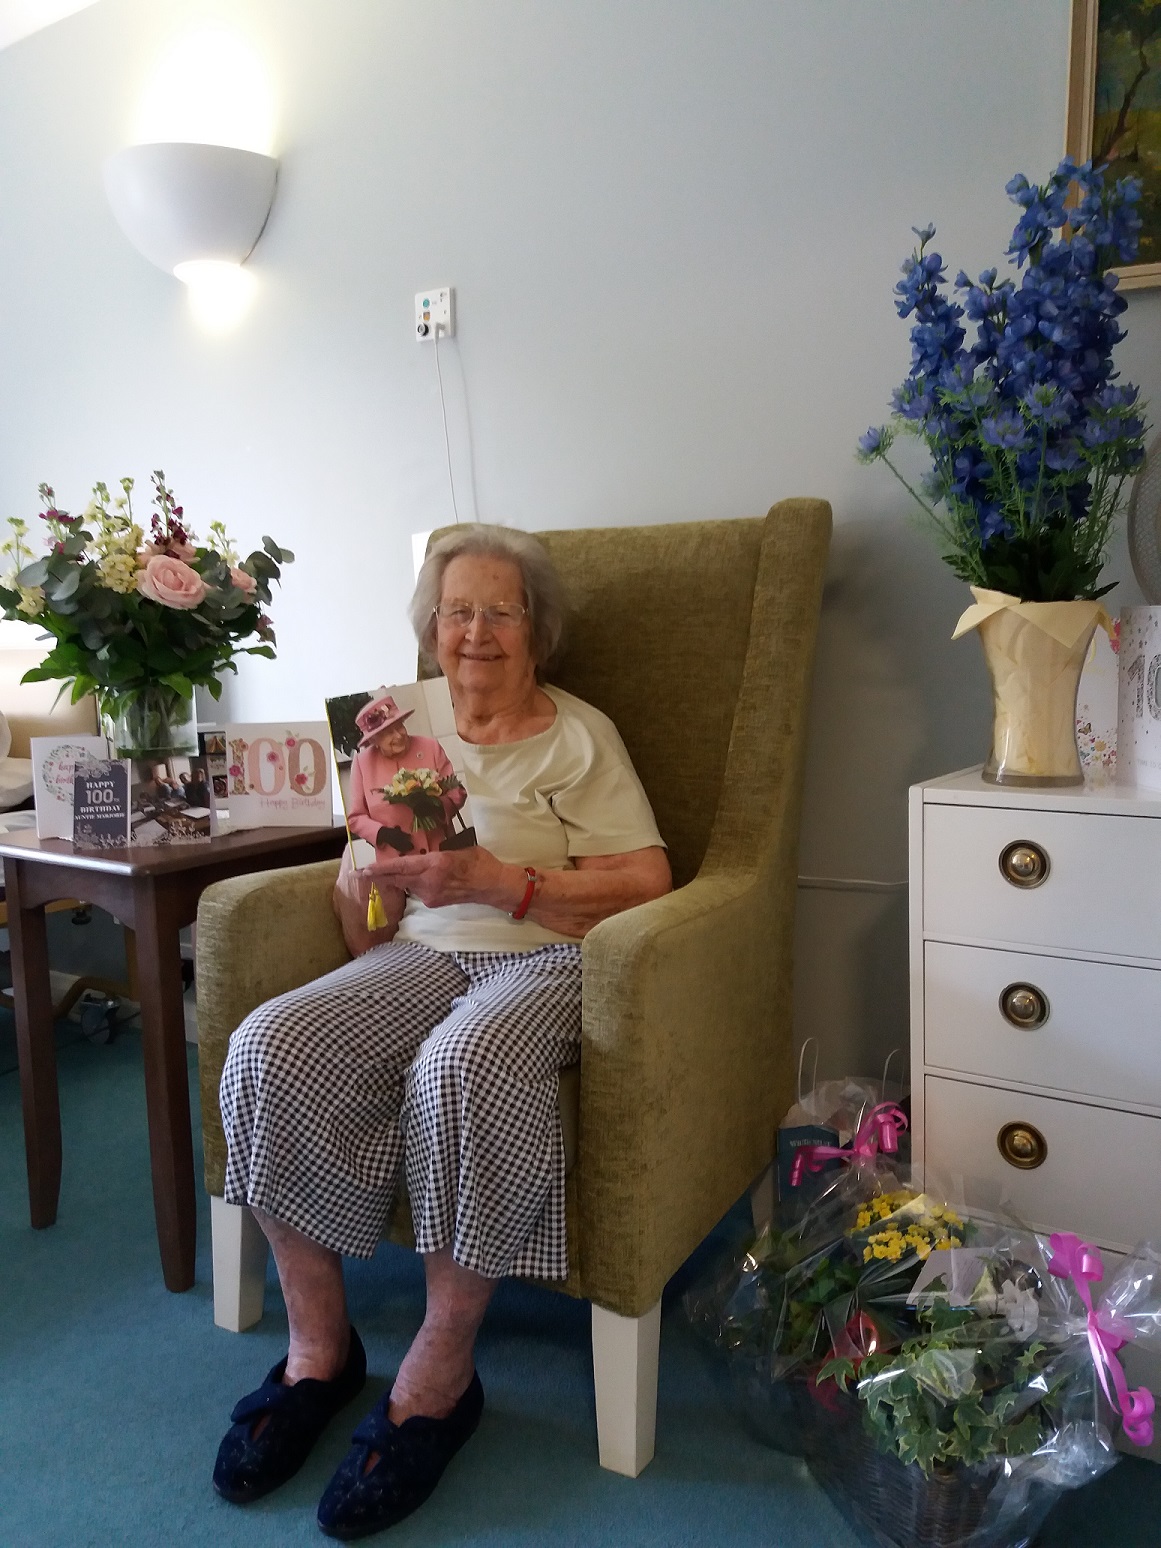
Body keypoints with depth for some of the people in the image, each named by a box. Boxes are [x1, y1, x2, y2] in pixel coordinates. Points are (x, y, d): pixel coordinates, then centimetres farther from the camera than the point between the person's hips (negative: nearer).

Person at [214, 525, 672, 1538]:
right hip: (423, 953, 5)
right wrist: (368, 876, -7)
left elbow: (648, 884, -8)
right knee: (273, 1046, -23)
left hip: (543, 959, -4)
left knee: (462, 1066, -37)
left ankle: (440, 1373, -15)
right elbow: (364, 921, 18)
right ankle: (318, 1346, -6)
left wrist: (492, 878, -16)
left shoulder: (578, 735, 5)